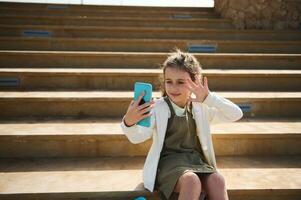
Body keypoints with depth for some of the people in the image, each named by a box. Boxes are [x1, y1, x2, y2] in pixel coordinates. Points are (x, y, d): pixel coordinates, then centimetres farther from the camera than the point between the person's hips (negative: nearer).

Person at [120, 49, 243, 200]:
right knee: (192, 181, -34)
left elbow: (236, 115, 0)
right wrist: (129, 123, -42)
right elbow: (138, 137, -17)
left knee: (217, 181, -27)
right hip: (168, 160, -3)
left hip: (195, 159, 3)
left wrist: (209, 98, -14)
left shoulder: (200, 108, 6)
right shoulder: (157, 107, -3)